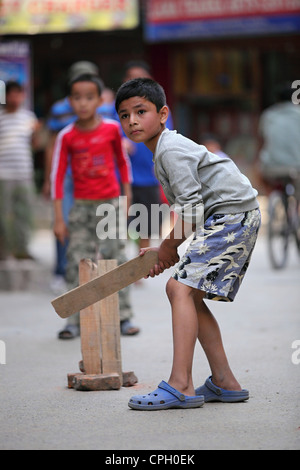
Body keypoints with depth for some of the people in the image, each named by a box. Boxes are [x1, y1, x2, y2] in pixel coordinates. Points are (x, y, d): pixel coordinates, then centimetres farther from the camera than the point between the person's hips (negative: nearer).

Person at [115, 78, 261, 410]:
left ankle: (180, 386, -27)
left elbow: (191, 210, -19)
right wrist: (162, 250, 14)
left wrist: (169, 246, -4)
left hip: (232, 215, -11)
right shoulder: (164, 151, 19)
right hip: (226, 220, 11)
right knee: (191, 295, 12)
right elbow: (188, 209, 22)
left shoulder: (171, 150, -13)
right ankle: (224, 383, 15)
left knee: (181, 287, -19)